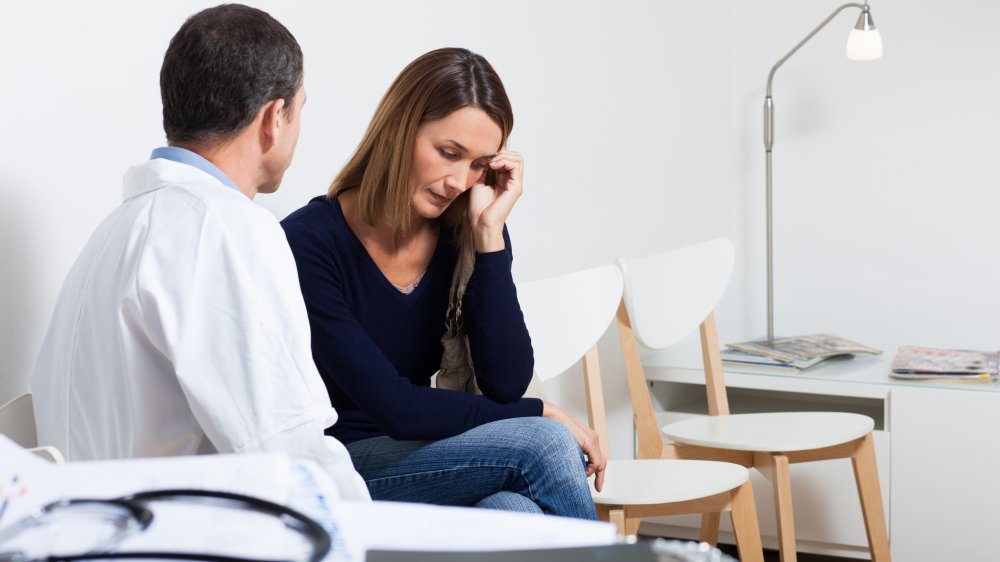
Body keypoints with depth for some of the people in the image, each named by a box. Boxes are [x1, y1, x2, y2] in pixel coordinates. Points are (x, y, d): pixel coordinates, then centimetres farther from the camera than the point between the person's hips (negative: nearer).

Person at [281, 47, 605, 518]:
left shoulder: (465, 234, -1)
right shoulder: (309, 243, -15)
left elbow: (507, 385, -11)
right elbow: (391, 405, -19)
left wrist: (491, 232, -15)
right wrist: (541, 415, -16)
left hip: (423, 455, 4)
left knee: (515, 511, -32)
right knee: (544, 444, -26)